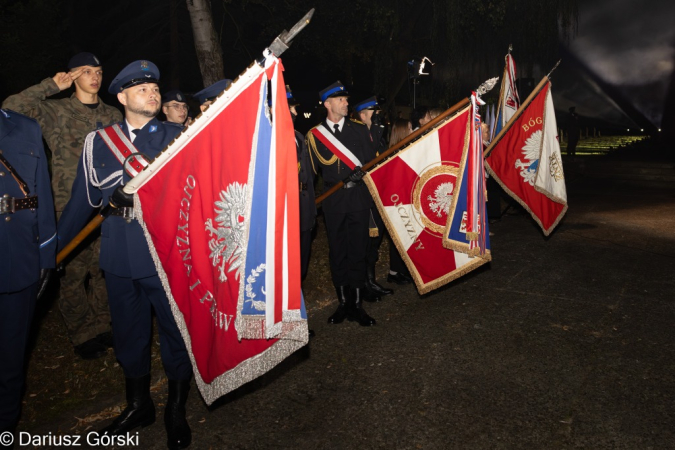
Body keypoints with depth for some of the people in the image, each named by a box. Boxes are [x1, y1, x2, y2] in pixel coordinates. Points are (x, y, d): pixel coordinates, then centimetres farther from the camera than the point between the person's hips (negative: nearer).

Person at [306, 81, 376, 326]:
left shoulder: (359, 129, 9)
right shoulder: (314, 134, 6)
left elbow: (371, 161, 4)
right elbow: (314, 169, 8)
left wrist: (360, 172, -14)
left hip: (358, 199, 0)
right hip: (333, 202, 0)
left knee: (357, 252, 2)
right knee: (337, 253, 6)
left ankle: (356, 305, 12)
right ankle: (343, 303, 19)